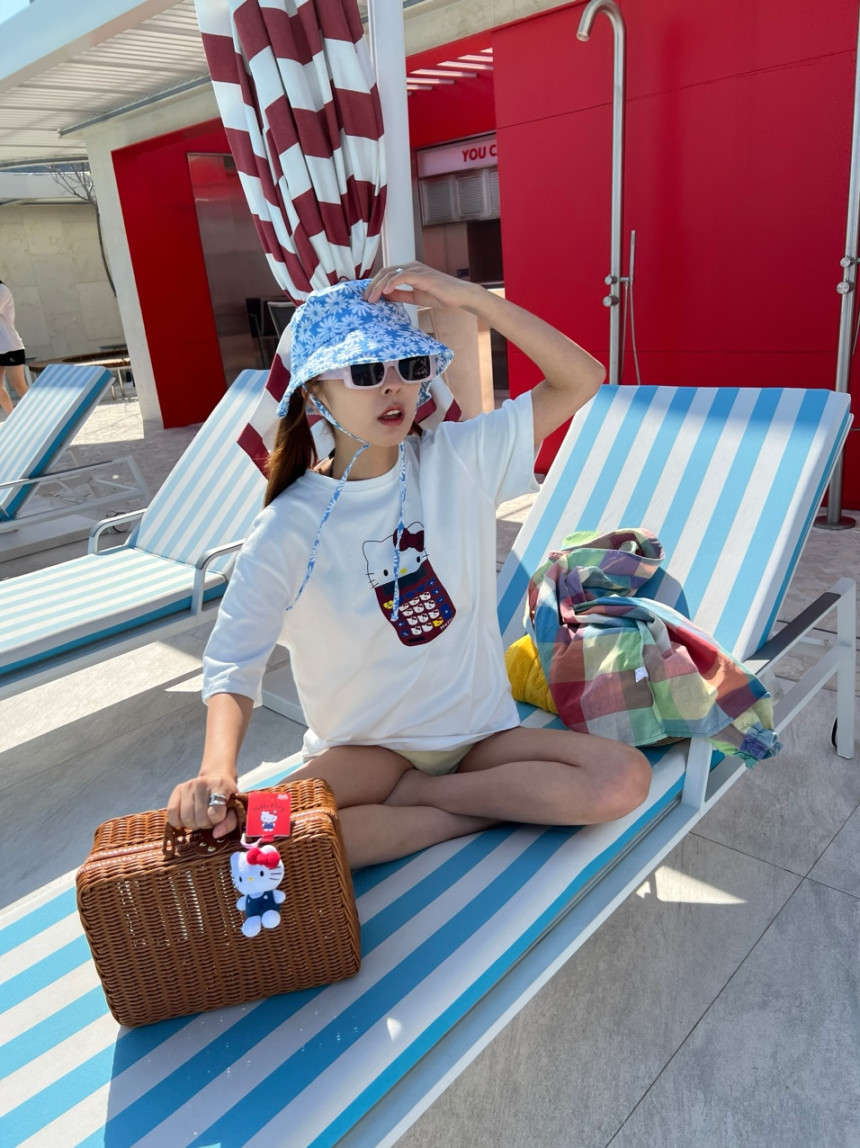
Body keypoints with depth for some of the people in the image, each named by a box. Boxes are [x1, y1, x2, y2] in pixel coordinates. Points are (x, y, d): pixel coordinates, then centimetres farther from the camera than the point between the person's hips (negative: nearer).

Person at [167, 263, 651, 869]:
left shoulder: (458, 458, -5)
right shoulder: (289, 529, -11)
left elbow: (582, 378, -9)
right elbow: (234, 665, -15)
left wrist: (468, 295, -18)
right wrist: (217, 766, -35)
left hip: (481, 731, 2)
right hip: (365, 745, -1)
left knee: (624, 778, -22)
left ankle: (411, 795, -8)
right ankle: (505, 804, -15)